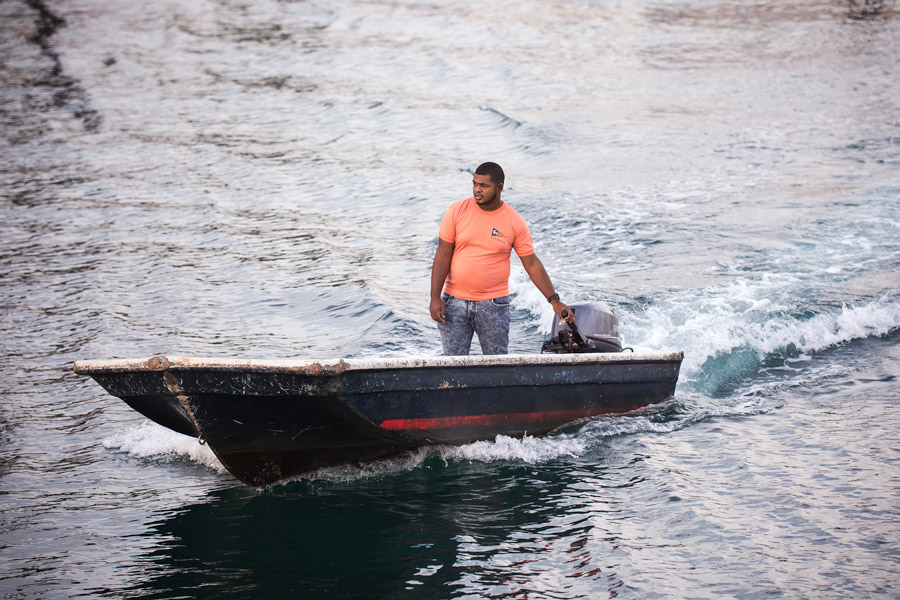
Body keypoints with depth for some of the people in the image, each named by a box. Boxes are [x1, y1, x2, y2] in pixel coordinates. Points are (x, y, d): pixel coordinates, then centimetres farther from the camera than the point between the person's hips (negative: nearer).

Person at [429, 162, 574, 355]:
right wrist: (435, 297, -7)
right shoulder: (457, 211, -2)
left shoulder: (515, 222, -3)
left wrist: (554, 301, -2)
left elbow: (532, 264, 3)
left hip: (493, 304, -1)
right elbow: (443, 255, -1)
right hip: (454, 302, 1)